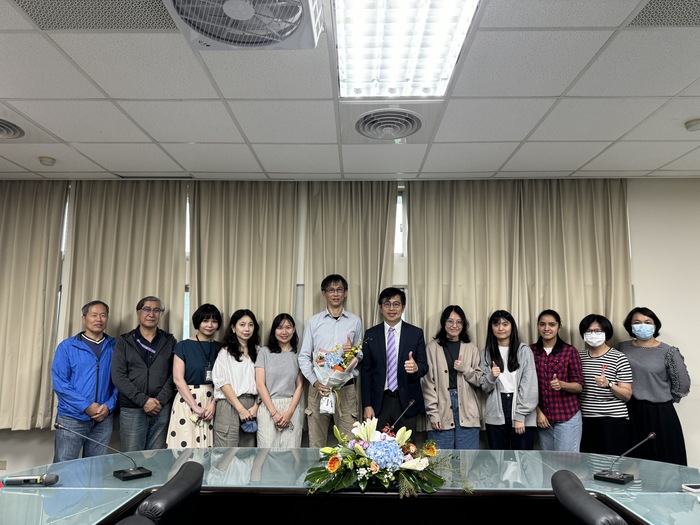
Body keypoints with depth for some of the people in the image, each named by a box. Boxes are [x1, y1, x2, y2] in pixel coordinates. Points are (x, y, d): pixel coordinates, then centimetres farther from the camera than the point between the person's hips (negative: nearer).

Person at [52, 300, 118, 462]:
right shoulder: (67, 346, 0)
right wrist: (86, 406, -13)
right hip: (72, 418, -2)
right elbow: (59, 382, -6)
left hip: (104, 419, 2)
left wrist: (110, 405, -11)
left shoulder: (115, 347, 5)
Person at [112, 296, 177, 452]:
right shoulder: (124, 341, 7)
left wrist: (160, 400, -10)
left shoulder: (169, 341, 10)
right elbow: (118, 376, -2)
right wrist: (143, 400, -11)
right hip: (132, 409, -1)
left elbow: (174, 375, 3)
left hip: (162, 409, 1)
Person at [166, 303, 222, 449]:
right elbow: (178, 379, -6)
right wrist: (195, 406, -12)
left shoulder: (219, 348, 8)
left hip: (212, 402, 3)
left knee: (208, 447, 2)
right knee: (185, 446, -3)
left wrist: (214, 404, -10)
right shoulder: (183, 346, 0)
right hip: (187, 401, -2)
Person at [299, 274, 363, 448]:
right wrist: (315, 382, -9)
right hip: (318, 387, 0)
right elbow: (304, 357, 4)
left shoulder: (355, 321, 7)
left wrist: (353, 351, -8)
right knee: (316, 442, 6)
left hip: (346, 388, 0)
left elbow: (362, 356, 14)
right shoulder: (313, 321, 5)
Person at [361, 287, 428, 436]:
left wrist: (416, 368, -22)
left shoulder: (416, 333, 2)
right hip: (379, 403, 1)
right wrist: (367, 405, -1)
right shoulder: (371, 334, 4)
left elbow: (424, 367, 2)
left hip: (406, 403, 0)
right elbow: (366, 372, 4)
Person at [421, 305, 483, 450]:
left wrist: (465, 368, -9)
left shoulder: (472, 348, 10)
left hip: (467, 414, 2)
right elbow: (428, 383, 0)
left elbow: (480, 380, 9)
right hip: (441, 413, -2)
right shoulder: (432, 348, 3)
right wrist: (433, 413, -6)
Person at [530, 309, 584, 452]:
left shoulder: (570, 351, -5)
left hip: (567, 416, -2)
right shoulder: (531, 351, 2)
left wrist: (561, 384, -24)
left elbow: (579, 386, -4)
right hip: (542, 416, 3)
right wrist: (538, 411, -2)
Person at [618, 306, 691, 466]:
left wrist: (663, 399, 6)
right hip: (630, 412, 3)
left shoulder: (668, 352, -6)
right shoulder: (623, 348, 3)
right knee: (633, 462, 10)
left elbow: (682, 385, -2)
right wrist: (633, 398, 6)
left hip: (660, 414, -3)